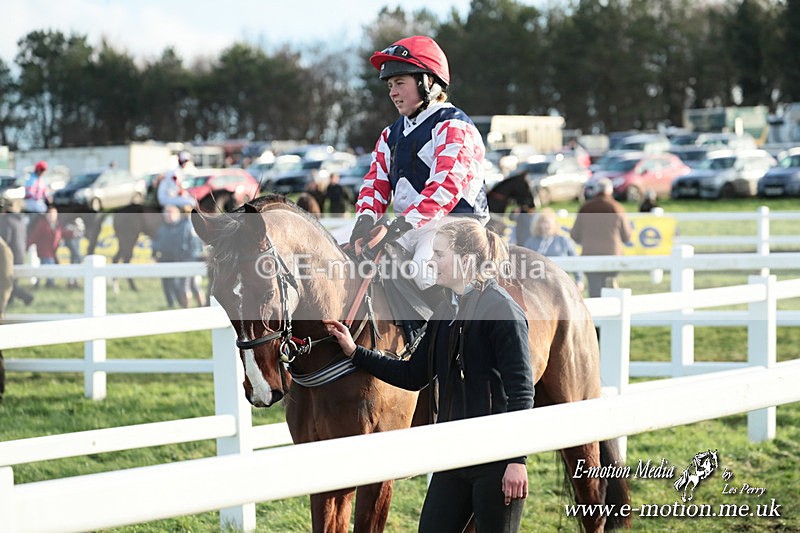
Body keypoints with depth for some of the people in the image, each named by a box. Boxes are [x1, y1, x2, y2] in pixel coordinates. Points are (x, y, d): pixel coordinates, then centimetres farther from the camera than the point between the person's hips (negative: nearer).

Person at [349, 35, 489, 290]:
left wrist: (403, 224, -29)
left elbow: (446, 185, -21)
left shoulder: (453, 127, -7)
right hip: (406, 229, 8)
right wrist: (366, 218, -12)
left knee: (426, 271, -36)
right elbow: (376, 182, 11)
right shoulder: (391, 135, 20)